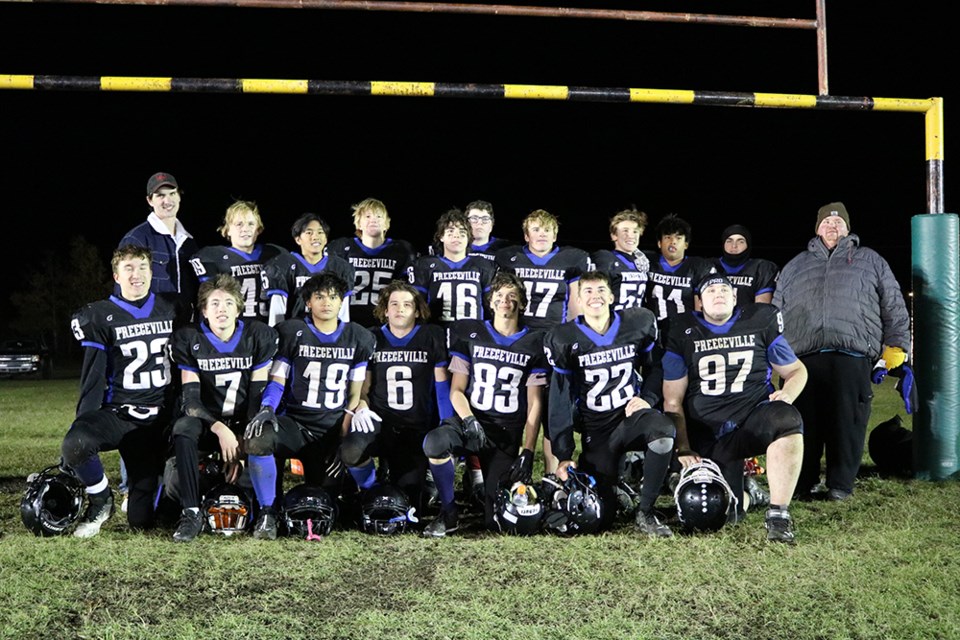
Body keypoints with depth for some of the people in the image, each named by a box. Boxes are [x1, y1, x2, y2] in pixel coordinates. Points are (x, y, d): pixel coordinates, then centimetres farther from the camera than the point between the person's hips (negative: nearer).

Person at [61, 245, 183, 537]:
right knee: (74, 445, -36)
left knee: (141, 520, -4)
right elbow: (93, 380, -1)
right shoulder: (100, 317, -1)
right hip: (117, 413, -1)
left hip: (159, 420, 1)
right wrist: (84, 424, -10)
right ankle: (101, 500, -6)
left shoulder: (170, 308, 8)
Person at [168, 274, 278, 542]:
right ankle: (191, 512, -28)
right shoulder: (189, 340, -3)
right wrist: (220, 429, -28)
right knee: (183, 428, -35)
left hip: (245, 427, 0)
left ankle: (267, 510, -7)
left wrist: (245, 443, -18)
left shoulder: (259, 336, -4)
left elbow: (258, 396, -7)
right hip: (208, 424, 0)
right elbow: (190, 399, -10)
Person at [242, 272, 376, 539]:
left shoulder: (358, 339, 10)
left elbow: (356, 390, 12)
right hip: (295, 424, -1)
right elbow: (277, 380, 3)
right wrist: (266, 410, -15)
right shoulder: (291, 332, 5)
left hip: (333, 428, 2)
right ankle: (268, 512, -13)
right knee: (257, 441, -34)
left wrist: (356, 410, -5)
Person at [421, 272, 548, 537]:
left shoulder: (533, 343, 5)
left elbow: (534, 404, 3)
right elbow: (456, 390, 4)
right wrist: (469, 421, -16)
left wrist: (528, 453, -7)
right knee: (435, 442, -36)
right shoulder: (470, 334, 7)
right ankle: (448, 513, -13)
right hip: (471, 419, 0)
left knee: (497, 520, -7)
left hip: (508, 433, 0)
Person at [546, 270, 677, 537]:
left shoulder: (638, 323, 0)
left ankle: (645, 512, -19)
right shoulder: (564, 340, -3)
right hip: (595, 429, 0)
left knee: (664, 430, -37)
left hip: (631, 415, 0)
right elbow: (560, 401, -1)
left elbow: (653, 367, 16)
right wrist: (563, 456, -4)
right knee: (600, 517, -8)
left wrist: (648, 398, -5)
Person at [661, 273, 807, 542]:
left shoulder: (761, 322, 8)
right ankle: (744, 492, 28)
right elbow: (673, 402, 7)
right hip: (707, 434, 0)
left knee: (787, 419, -36)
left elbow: (796, 370, 16)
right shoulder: (683, 333, 6)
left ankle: (778, 514, -27)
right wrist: (683, 449, -1)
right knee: (726, 515, -12)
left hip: (753, 419, 0)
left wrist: (788, 394, -7)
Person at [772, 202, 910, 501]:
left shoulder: (870, 260, 23)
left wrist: (895, 343, 6)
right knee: (804, 423, -2)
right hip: (803, 357, 1)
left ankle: (840, 484, 3)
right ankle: (803, 483, 8)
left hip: (852, 356, -1)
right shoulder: (796, 265, 27)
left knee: (847, 423, -6)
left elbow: (893, 305, 16)